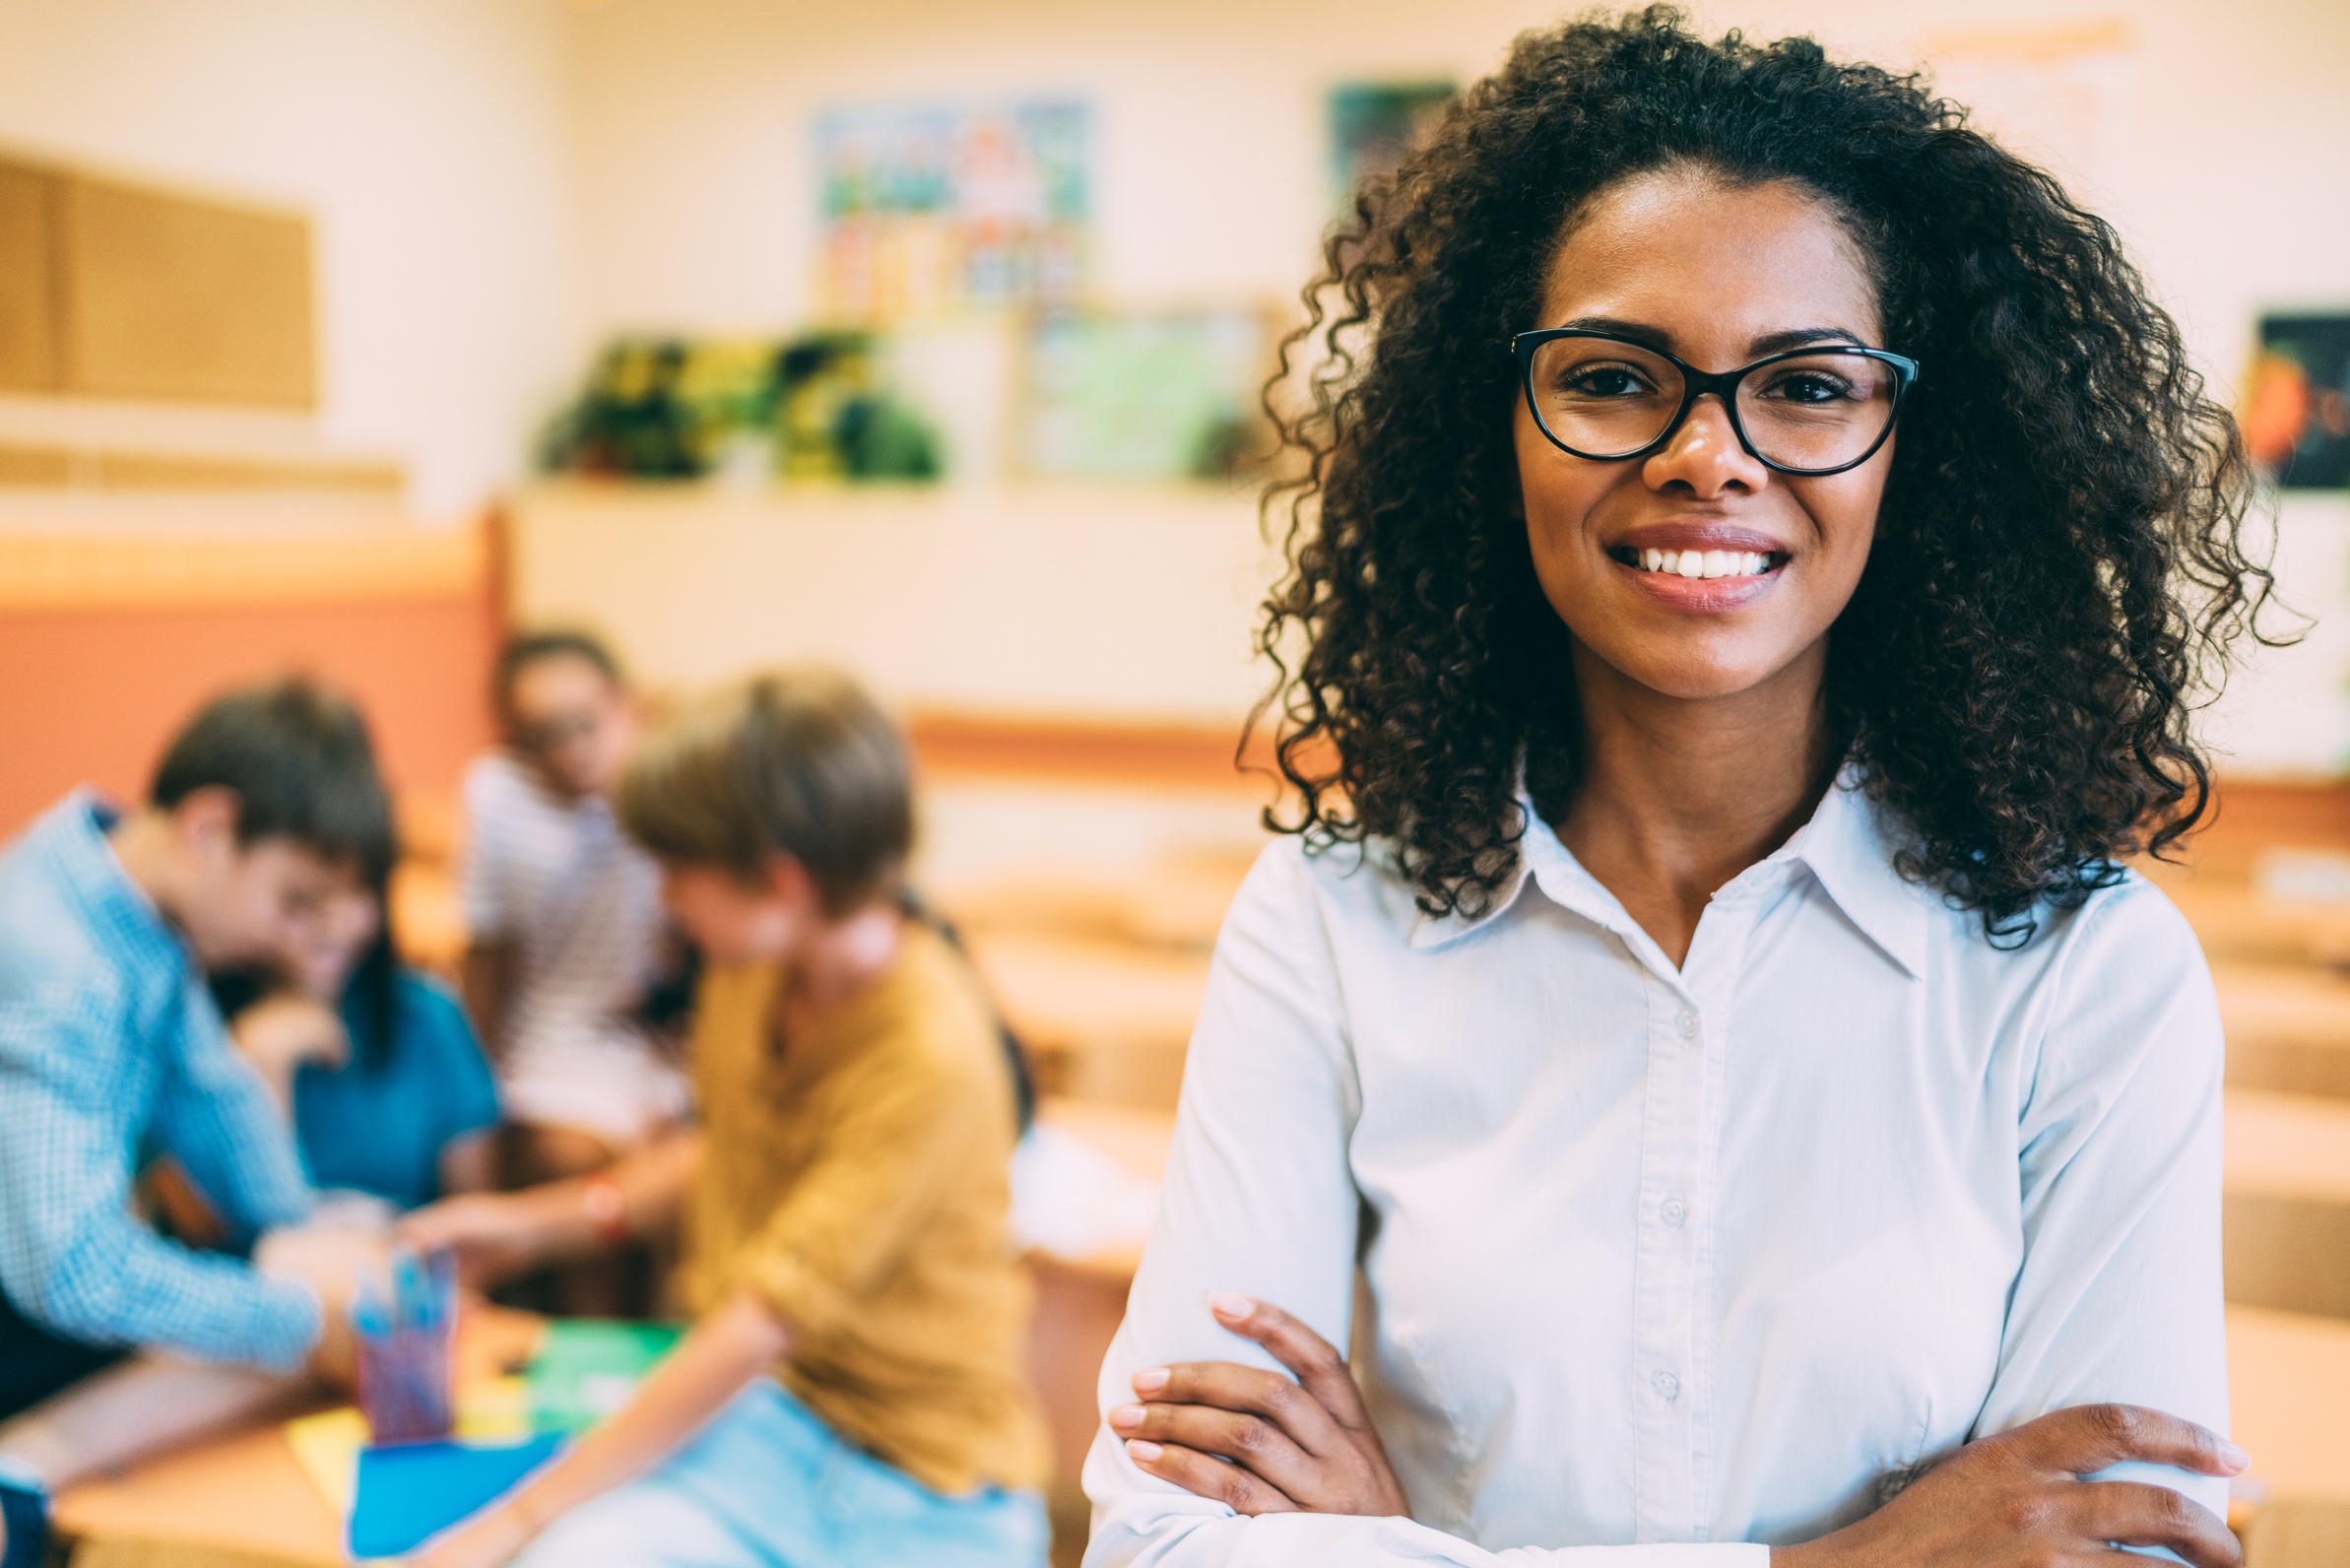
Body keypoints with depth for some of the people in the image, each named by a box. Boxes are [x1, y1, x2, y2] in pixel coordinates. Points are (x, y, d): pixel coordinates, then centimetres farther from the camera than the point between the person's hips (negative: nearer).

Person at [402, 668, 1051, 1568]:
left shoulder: (934, 1057, -23)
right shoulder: (750, 972, -1)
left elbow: (761, 1325, -22)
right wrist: (540, 1223, 13)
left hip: (925, 1485, -5)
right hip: (759, 1408, 5)